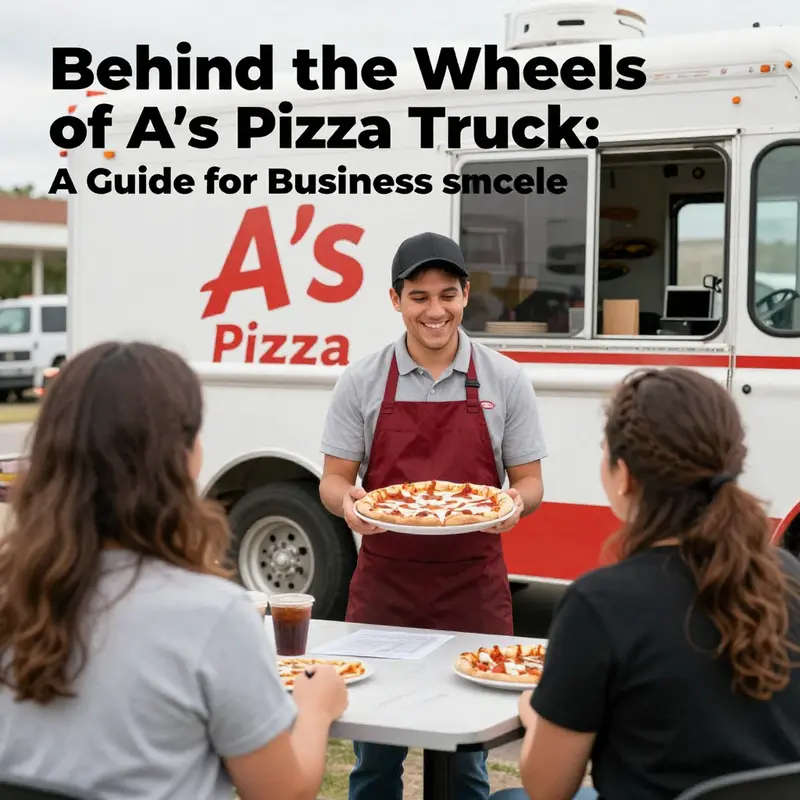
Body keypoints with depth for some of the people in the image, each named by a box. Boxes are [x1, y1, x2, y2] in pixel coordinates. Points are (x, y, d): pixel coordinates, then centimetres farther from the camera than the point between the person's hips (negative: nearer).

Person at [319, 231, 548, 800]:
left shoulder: (505, 381, 1)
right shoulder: (362, 382, 1)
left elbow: (529, 483, 4)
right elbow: (334, 479, 4)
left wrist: (514, 505, -18)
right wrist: (347, 503, -19)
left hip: (472, 585, 0)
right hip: (384, 582, 1)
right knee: (375, 753, 10)